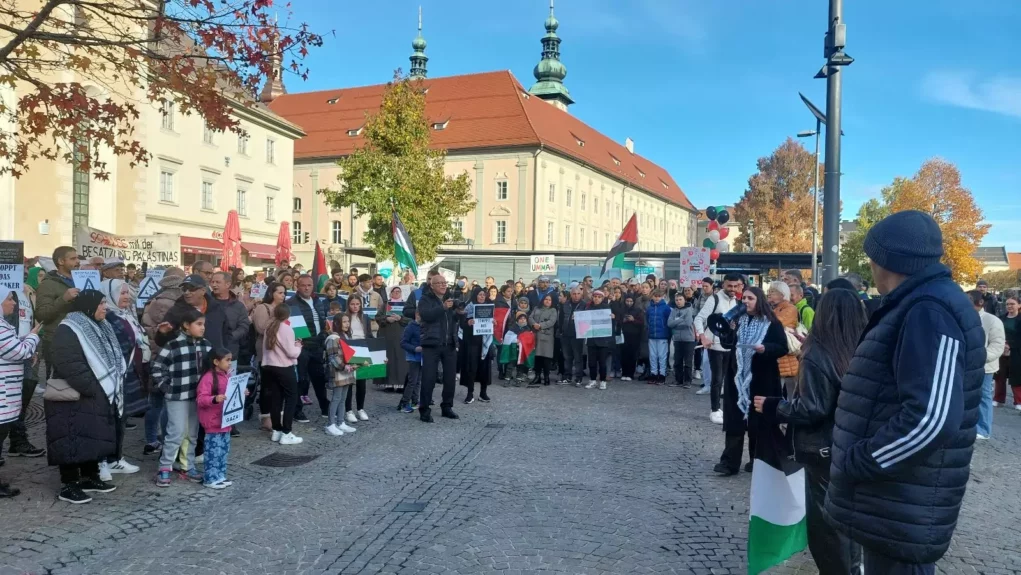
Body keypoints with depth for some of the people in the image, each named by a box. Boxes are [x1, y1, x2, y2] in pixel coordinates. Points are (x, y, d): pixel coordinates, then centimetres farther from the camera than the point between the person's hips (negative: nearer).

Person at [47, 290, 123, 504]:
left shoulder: (100, 328, 13)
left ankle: (90, 478, 24)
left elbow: (110, 360, 18)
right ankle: (68, 486, 5)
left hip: (98, 397, 9)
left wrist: (111, 387, 5)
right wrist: (92, 389, -21)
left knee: (94, 438, 14)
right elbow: (70, 366, -24)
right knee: (73, 441, -3)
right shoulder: (67, 330, -16)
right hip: (75, 399, -9)